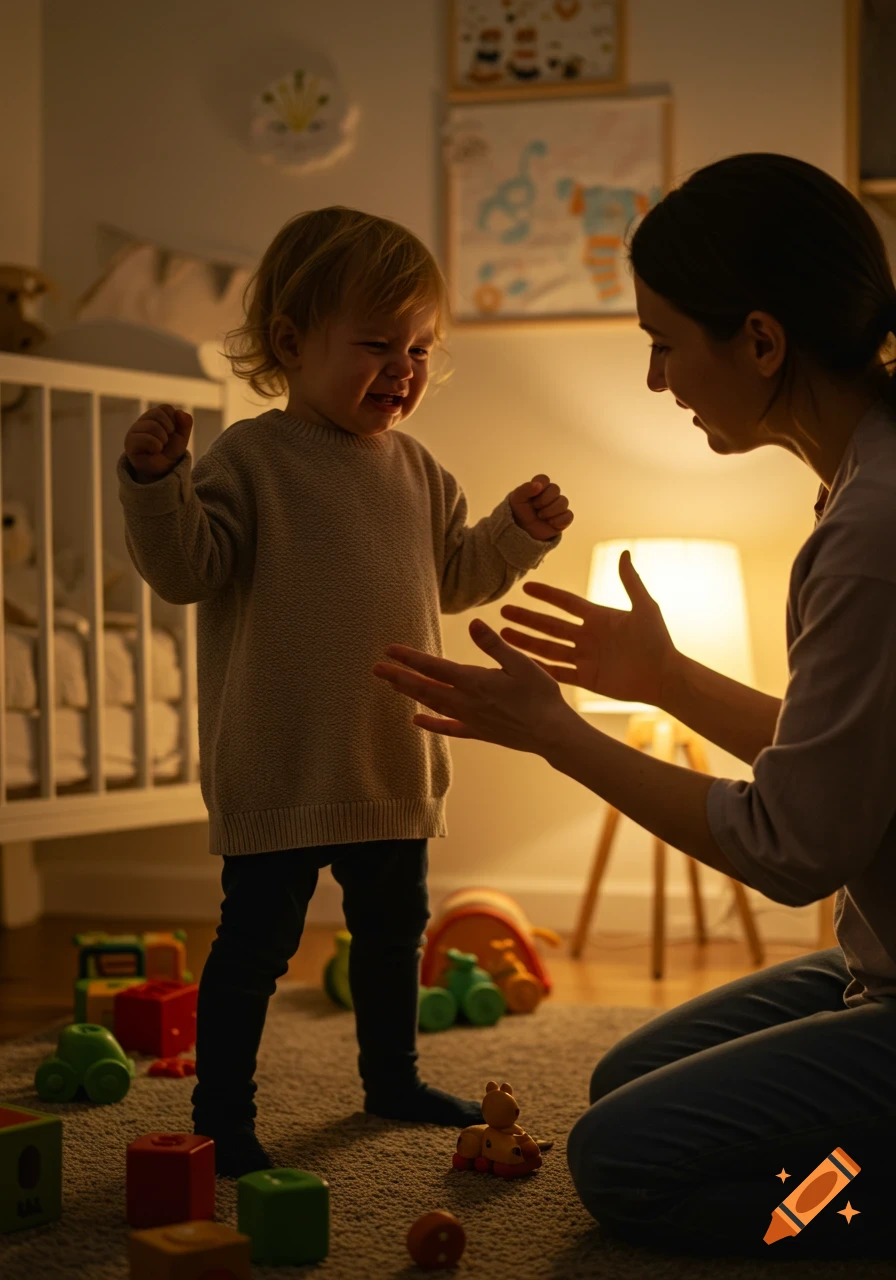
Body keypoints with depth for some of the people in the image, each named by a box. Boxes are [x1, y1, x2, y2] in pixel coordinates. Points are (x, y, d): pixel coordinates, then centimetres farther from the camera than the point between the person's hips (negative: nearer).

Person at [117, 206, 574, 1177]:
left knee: (394, 926, 21)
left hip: (394, 767, 7)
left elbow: (453, 573, 20)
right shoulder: (251, 458, -11)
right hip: (280, 771, -7)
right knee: (257, 941, -2)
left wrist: (517, 532, 6)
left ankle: (391, 1077, 39)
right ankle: (221, 1116, 10)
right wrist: (157, 482, -33)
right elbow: (186, 567, -18)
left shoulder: (415, 469, 10)